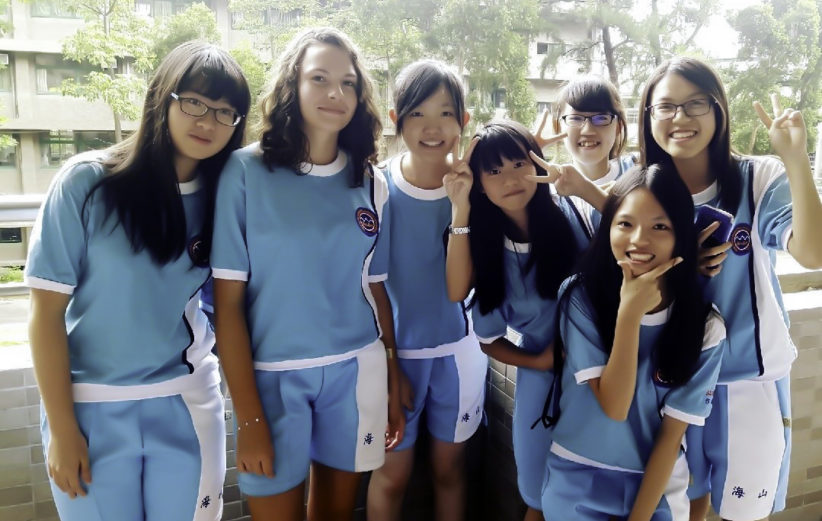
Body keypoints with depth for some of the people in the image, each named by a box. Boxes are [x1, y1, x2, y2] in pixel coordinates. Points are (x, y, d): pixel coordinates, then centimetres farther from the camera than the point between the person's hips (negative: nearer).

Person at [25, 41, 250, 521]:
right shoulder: (88, 180, -11)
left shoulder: (221, 198, -2)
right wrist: (62, 429, -7)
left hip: (187, 405, 3)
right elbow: (47, 311, -8)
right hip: (92, 407, -2)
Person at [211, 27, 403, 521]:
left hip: (356, 372, 3)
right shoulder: (246, 171, -8)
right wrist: (248, 418, -10)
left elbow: (375, 288, 7)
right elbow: (228, 300, -9)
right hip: (272, 376, -3)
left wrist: (394, 383, 9)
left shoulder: (370, 182, 3)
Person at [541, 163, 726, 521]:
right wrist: (629, 314, -29)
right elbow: (613, 406, -20)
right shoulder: (580, 297, -16)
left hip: (656, 483, 1)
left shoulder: (705, 327, -13)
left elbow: (672, 433, -9)